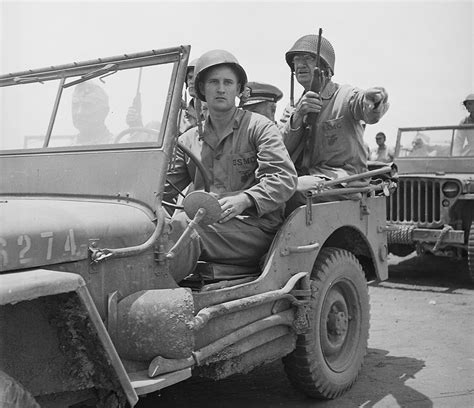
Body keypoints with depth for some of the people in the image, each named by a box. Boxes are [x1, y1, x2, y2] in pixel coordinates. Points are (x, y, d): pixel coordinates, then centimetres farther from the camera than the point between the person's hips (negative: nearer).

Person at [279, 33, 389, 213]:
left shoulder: (346, 96, 1)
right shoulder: (292, 110, 15)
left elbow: (370, 113, -23)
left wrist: (374, 100, -48)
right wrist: (298, 117, -15)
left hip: (343, 175, -5)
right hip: (304, 176, 5)